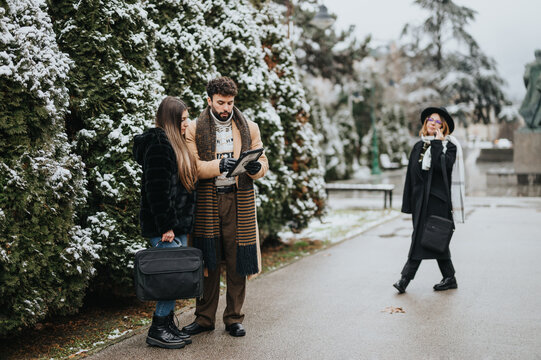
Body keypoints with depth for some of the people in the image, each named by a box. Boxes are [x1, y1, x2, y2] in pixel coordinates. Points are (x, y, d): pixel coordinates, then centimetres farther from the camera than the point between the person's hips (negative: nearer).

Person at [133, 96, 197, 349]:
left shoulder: (175, 143, 18)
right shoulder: (159, 144, -13)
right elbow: (157, 188, -20)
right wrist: (166, 226, -21)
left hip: (177, 225, 10)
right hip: (164, 228, -10)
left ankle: (168, 326, 20)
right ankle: (157, 330, 3)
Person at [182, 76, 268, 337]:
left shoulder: (249, 128, 11)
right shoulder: (194, 130, 5)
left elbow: (263, 163, 10)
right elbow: (192, 167, -5)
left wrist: (255, 167, -14)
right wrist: (219, 165, -22)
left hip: (239, 201, 1)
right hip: (207, 201, -1)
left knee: (237, 263, 3)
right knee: (208, 262, 4)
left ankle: (234, 318, 15)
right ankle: (204, 318, 18)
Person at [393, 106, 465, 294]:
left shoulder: (449, 145, -2)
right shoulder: (419, 146, 15)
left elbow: (443, 166, -21)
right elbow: (412, 173, 14)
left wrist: (438, 144, -15)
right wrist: (409, 202, 11)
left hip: (438, 199, -6)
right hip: (421, 198, 6)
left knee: (421, 237, -8)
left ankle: (406, 278, -6)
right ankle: (449, 279, 18)